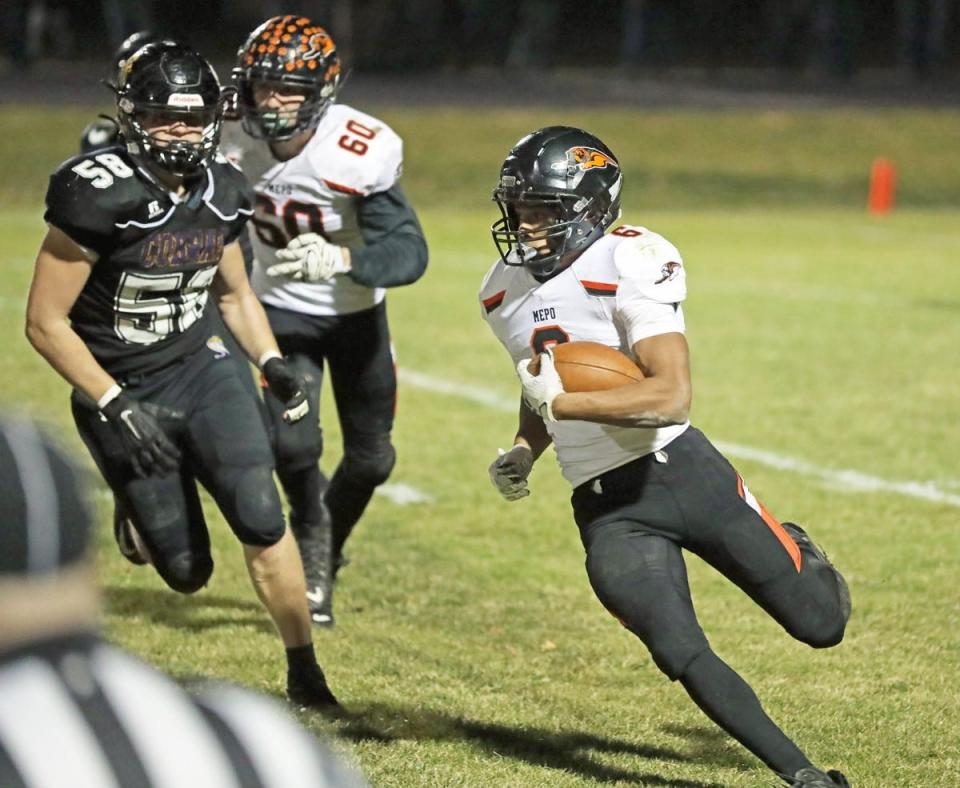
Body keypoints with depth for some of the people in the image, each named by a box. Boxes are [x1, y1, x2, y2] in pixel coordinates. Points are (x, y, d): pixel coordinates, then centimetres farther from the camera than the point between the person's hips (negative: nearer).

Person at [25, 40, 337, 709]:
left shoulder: (221, 192, -1)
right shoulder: (100, 196, -21)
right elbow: (45, 322, -17)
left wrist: (272, 363, 1)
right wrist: (117, 407, -21)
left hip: (200, 370, 4)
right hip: (122, 393, -4)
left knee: (261, 518, -15)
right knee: (187, 573, 0)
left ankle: (304, 674, 2)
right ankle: (139, 517, 38)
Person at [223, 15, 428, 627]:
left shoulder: (362, 154, -30)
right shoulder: (236, 145, -19)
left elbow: (409, 253, -34)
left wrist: (339, 259, -50)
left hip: (357, 312, 0)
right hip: (283, 308, 0)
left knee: (371, 457, 10)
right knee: (293, 443, -19)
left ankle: (329, 548, 43)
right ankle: (312, 537, 15)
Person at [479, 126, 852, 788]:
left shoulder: (629, 266, -16)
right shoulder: (506, 293, 7)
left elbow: (672, 396, -27)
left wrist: (562, 402, -31)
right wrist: (525, 452, 6)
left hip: (682, 471, -4)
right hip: (605, 510, 4)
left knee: (822, 625, 3)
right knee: (682, 655, -15)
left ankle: (793, 556, 39)